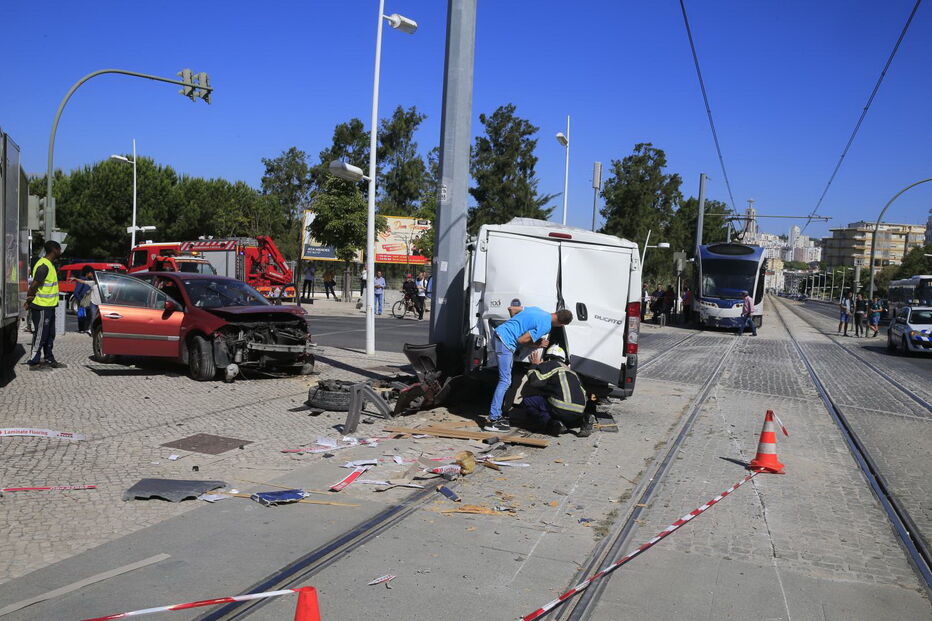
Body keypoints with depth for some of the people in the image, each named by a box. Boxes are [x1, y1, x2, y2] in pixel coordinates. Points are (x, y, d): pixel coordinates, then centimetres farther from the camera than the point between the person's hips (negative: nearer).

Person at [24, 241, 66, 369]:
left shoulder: (49, 265, 14)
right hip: (42, 308, -10)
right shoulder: (44, 266, -20)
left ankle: (50, 360, 24)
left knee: (49, 335, 16)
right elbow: (34, 286, -22)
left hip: (49, 307, 10)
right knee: (40, 336, -3)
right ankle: (34, 362, 5)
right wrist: (29, 301, -11)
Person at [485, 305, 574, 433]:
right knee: (505, 381, -8)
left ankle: (497, 414, 18)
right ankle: (493, 420, -10)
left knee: (505, 379, 15)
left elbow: (511, 309, 20)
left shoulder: (537, 310, 13)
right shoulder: (545, 325, -12)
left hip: (498, 334, 10)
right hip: (505, 342, -10)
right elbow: (521, 340, -13)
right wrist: (537, 344, 2)